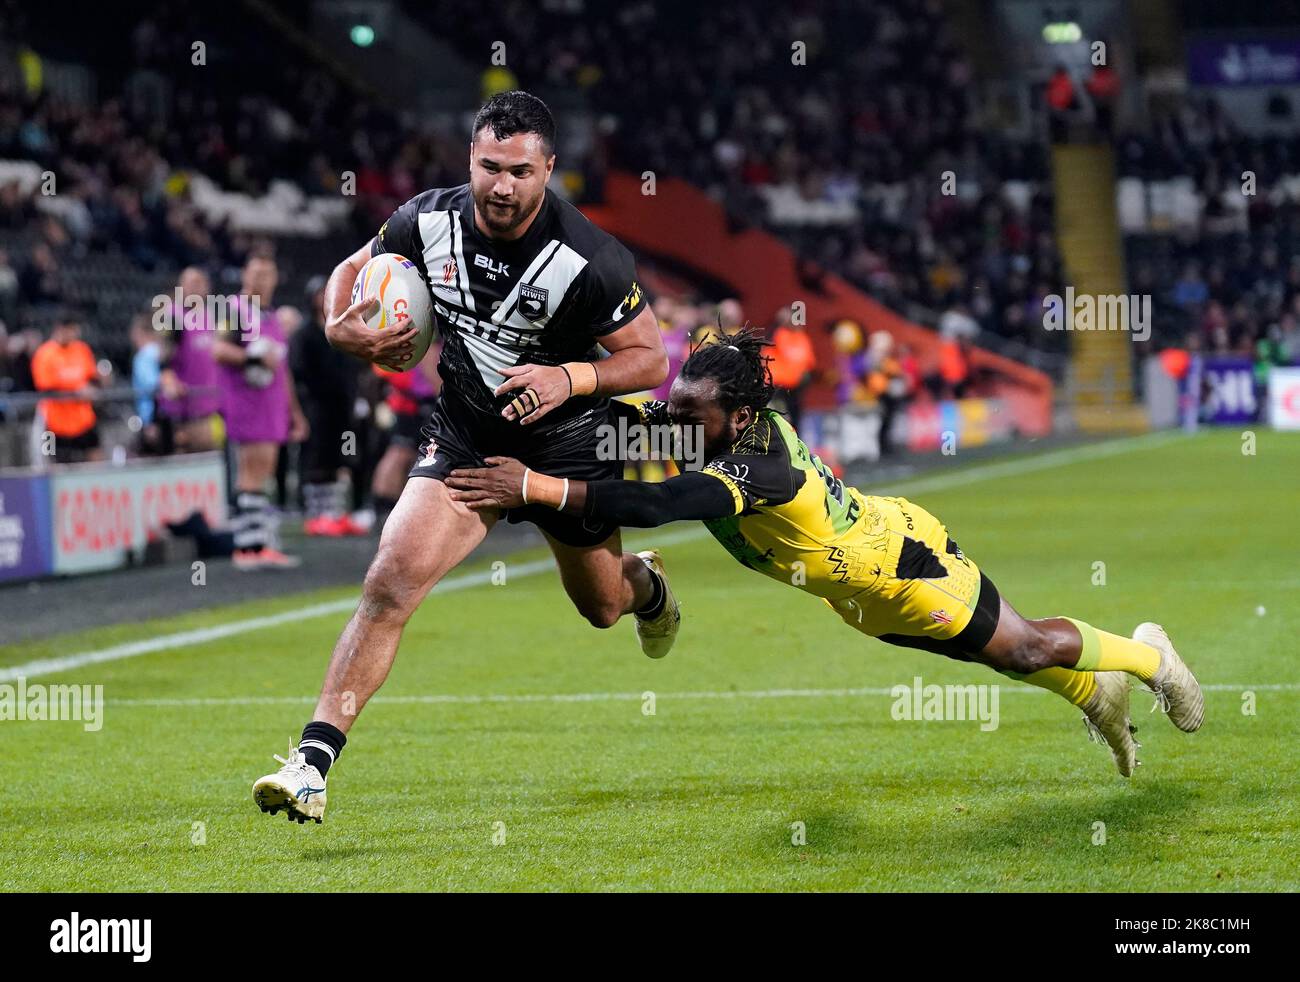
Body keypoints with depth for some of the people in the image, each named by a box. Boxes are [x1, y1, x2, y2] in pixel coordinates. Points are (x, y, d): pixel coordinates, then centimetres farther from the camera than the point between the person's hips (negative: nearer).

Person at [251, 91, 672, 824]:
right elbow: (352, 272, 4)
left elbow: (651, 357, -15)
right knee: (394, 578, -20)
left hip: (569, 446, -1)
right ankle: (314, 761, -22)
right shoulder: (429, 222, -14)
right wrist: (343, 328, -18)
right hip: (463, 439, 1)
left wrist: (572, 378, -31)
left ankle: (648, 584, 63)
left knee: (602, 605, 21)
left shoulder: (588, 261, -25)